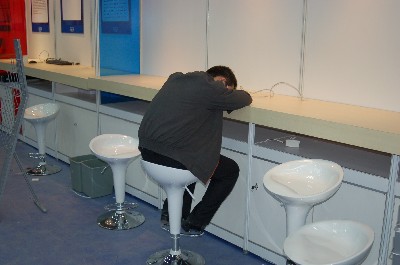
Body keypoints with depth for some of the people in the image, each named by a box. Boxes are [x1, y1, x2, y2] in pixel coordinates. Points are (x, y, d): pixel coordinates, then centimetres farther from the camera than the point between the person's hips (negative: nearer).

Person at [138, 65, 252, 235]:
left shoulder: (176, 78, 16)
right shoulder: (210, 87, -7)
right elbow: (245, 99, 5)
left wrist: (226, 95, 31)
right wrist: (231, 92, 27)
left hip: (146, 150, 9)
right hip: (170, 156, -8)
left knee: (193, 157, 36)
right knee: (231, 170, 12)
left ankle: (170, 213, 32)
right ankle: (195, 223, 18)